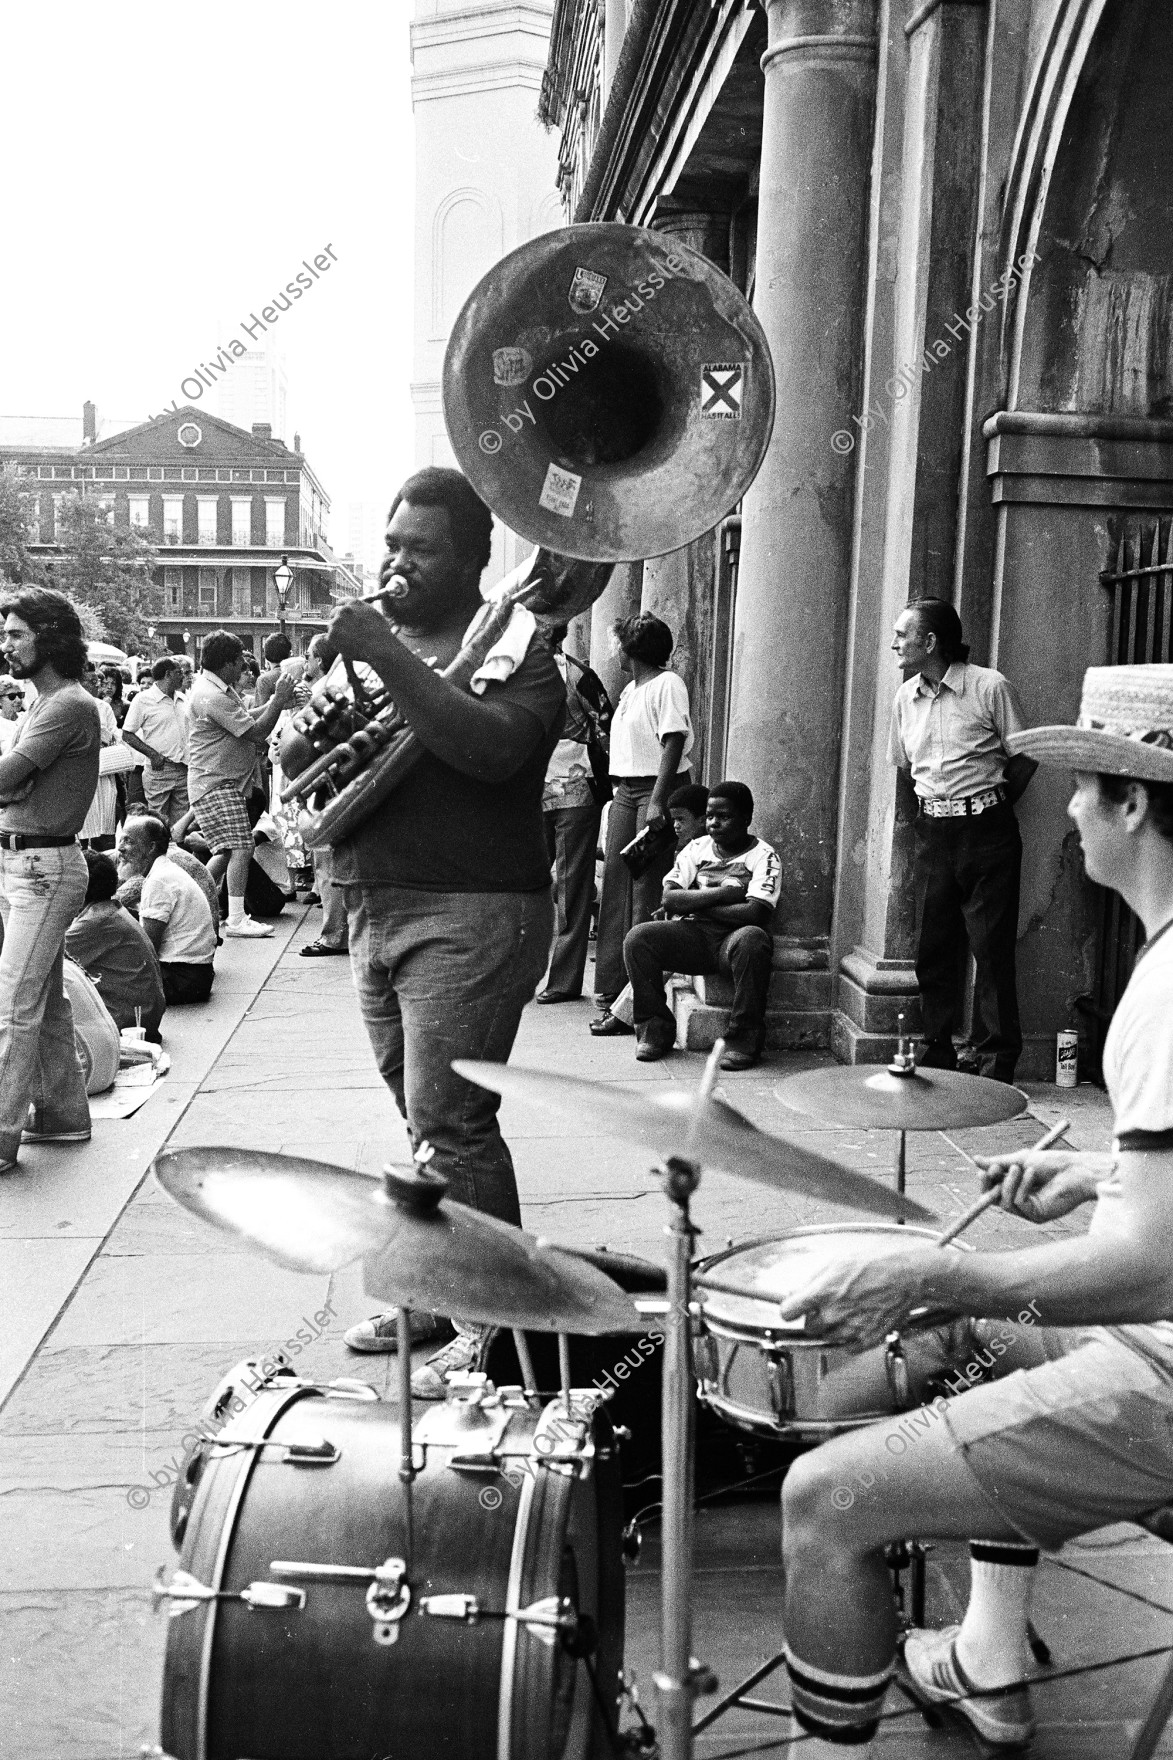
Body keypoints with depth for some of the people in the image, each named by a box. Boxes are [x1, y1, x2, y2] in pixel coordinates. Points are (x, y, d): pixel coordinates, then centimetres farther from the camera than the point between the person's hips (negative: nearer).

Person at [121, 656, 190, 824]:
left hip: (184, 771, 6)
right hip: (159, 769, -6)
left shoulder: (181, 700, 15)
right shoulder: (143, 700, -3)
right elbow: (127, 734, -4)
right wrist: (153, 754, -14)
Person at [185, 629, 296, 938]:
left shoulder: (218, 689, 15)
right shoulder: (212, 697, -20)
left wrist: (277, 701, 10)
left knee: (227, 852, 14)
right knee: (241, 848, -13)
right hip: (215, 784, -11)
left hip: (223, 782, 11)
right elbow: (256, 732, -20)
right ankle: (236, 919, -12)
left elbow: (246, 720, 18)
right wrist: (278, 701, -12)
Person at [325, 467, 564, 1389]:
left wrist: (389, 657, -25)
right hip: (376, 912, 7)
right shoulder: (372, 636, 16)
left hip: (470, 916, -7)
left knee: (450, 1122, -8)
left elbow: (495, 745, -27)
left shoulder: (516, 650, -6)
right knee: (425, 1117, 15)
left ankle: (496, 1320, 5)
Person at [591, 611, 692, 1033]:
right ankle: (610, 991, 10)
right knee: (616, 885, 6)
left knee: (648, 891, -9)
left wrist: (657, 801, -22)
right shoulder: (629, 689, 20)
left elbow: (673, 743, -16)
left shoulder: (668, 684, -7)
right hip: (625, 791, 9)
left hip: (657, 789, -9)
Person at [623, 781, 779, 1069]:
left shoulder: (764, 855, -2)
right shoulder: (696, 849, 12)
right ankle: (654, 1027, -7)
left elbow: (756, 913, -17)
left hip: (734, 936, -4)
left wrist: (694, 904, -8)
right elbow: (669, 898, 0)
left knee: (752, 939, -38)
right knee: (638, 937, -20)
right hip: (694, 937, 4)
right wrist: (721, 894, -12)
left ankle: (744, 1037, -24)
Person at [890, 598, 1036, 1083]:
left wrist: (992, 807, 6)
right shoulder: (905, 697, 8)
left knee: (992, 948, -3)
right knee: (932, 949, 6)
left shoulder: (989, 686, -8)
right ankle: (937, 1056, 16)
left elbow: (1025, 758, -1)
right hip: (932, 831, 5)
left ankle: (995, 1063, 3)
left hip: (986, 830, -5)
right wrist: (937, 804, 13)